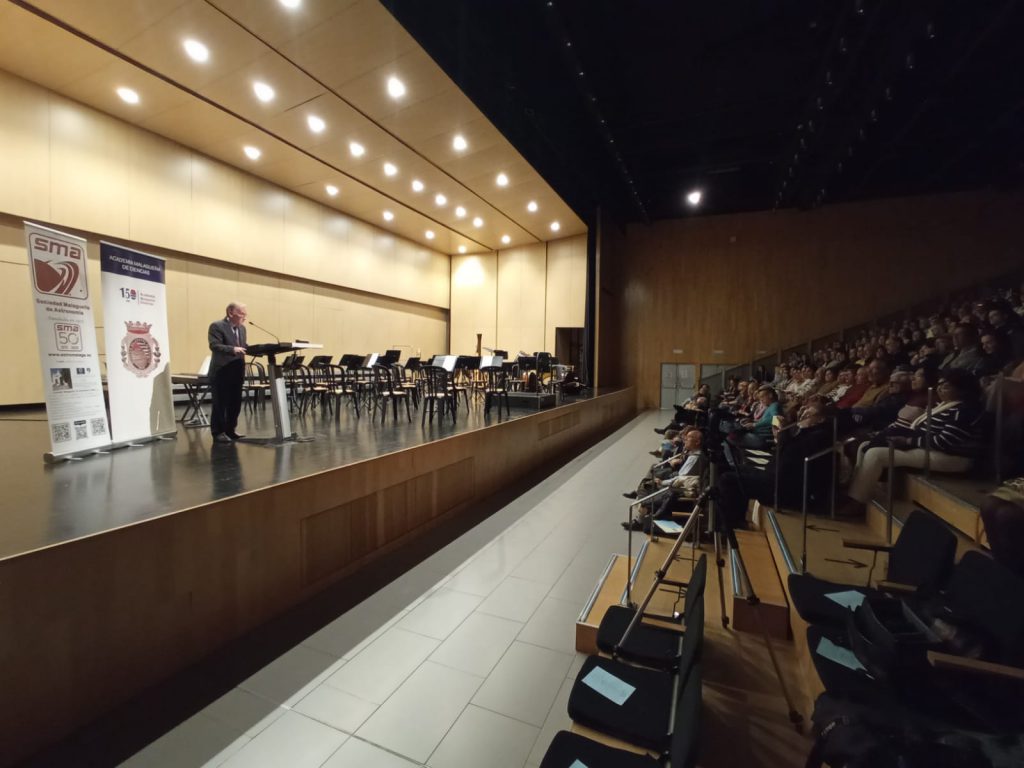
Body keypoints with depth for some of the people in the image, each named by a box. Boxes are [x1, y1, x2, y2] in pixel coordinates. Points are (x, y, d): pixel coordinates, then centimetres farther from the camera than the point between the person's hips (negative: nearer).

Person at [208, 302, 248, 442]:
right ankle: (218, 432, 9)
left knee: (235, 403, 11)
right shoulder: (217, 326, -10)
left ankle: (230, 430, 23)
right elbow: (214, 345, -20)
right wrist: (232, 349, -34)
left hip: (237, 372, 7)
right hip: (221, 372, -7)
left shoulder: (242, 328, 14)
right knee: (220, 404, 0)